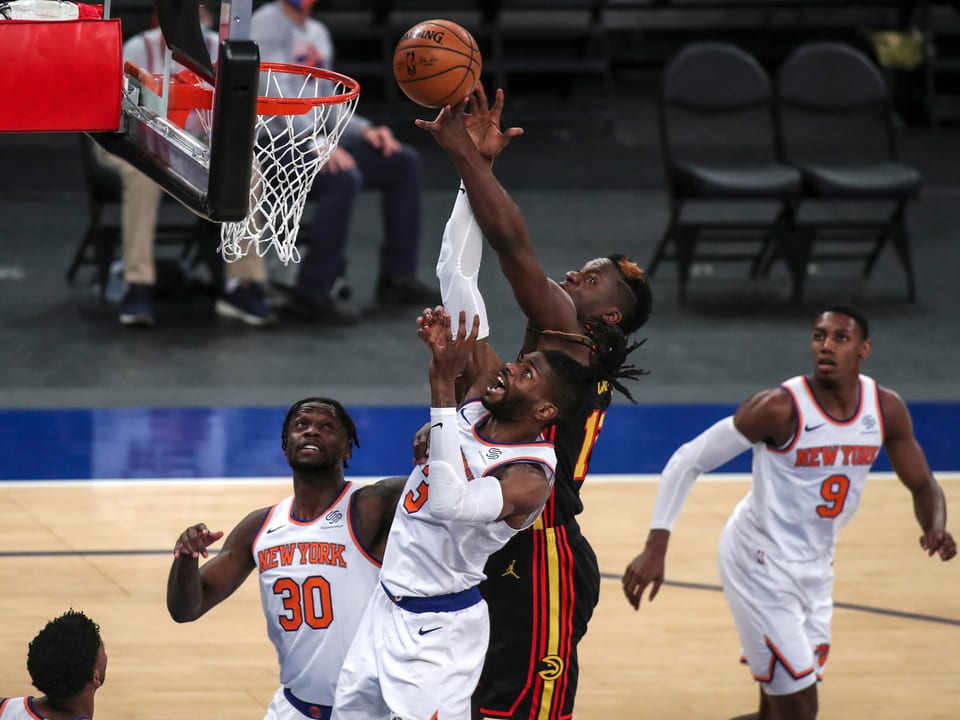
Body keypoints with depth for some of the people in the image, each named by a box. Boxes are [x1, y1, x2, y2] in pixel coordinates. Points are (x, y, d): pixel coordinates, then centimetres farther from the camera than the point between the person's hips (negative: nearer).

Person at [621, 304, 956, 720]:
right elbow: (687, 462, -17)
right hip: (761, 564, -6)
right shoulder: (781, 408, -23)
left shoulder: (885, 409, -6)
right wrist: (655, 548, -24)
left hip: (814, 567, 7)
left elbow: (923, 486, 7)